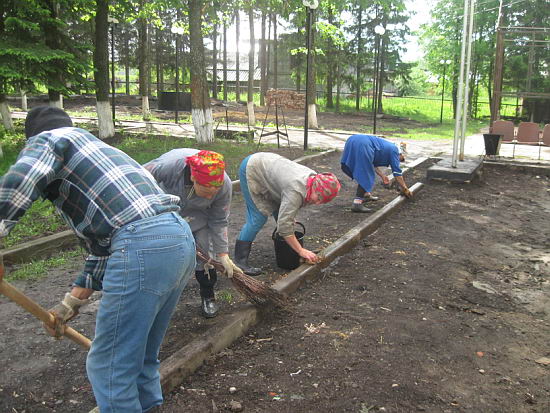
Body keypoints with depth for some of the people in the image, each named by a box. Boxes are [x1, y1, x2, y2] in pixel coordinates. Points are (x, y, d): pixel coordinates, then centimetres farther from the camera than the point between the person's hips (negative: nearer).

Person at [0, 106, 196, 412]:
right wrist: (72, 302, 36)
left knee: (109, 368, 4)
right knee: (142, 358, 23)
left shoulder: (47, 139, 12)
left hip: (142, 246, -9)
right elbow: (101, 244, 34)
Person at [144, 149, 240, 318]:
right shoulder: (169, 164, -42)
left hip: (196, 215, 1)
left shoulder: (224, 185, -32)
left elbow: (219, 222, -17)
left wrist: (222, 254, -15)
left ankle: (208, 296, 16)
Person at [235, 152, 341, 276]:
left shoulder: (314, 178, -7)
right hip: (251, 169, -9)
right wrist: (301, 251, -27)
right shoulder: (296, 190, -33)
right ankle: (240, 261, -10)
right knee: (258, 218, -13)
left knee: (281, 211, 9)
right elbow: (284, 224, -31)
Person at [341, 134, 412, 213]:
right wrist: (405, 190, 21)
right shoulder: (394, 150, 12)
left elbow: (373, 163, 39)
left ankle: (366, 195, 33)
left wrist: (382, 176, 43)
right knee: (366, 176, -4)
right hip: (362, 145, -9)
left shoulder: (386, 146, 34)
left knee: (364, 172, 24)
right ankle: (357, 203, -13)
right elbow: (397, 174, 12)